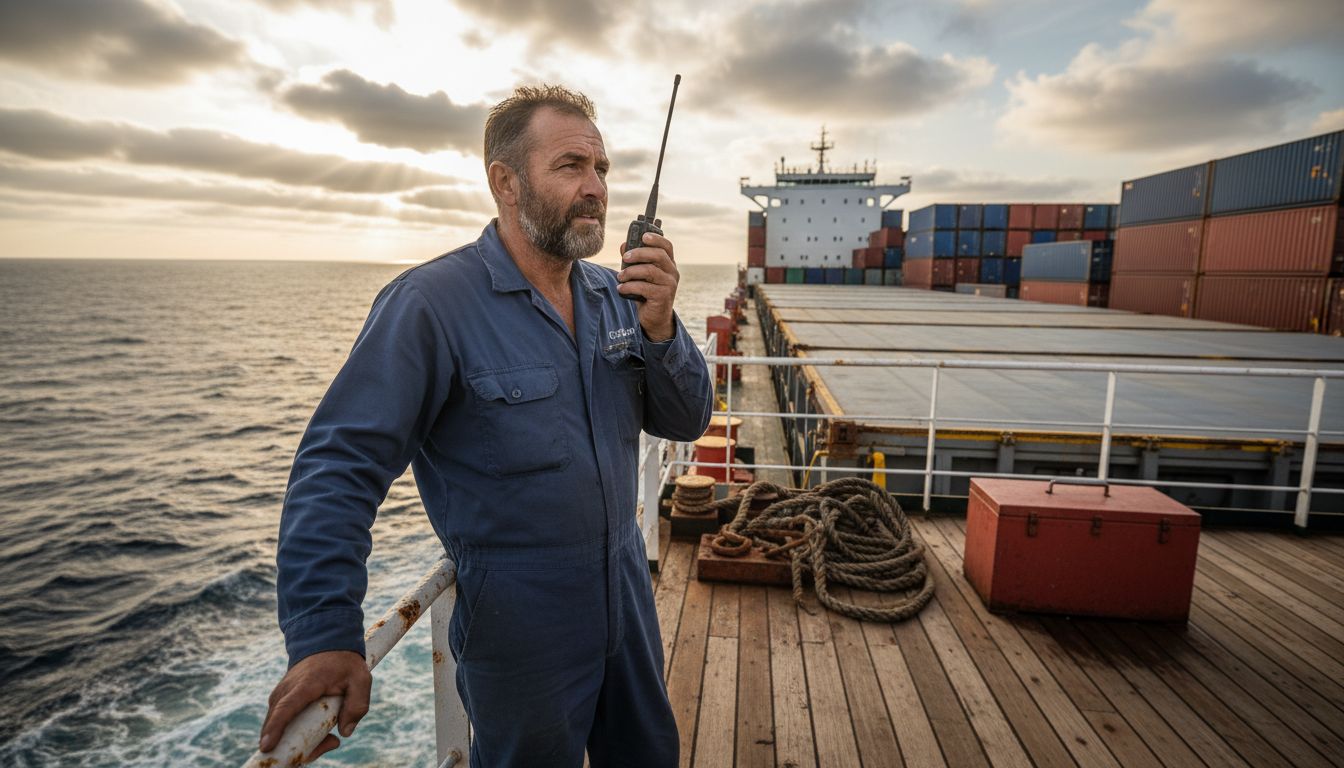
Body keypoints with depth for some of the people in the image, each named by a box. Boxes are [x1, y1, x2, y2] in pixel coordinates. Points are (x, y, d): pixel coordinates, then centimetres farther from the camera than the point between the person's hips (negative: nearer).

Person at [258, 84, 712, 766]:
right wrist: (325, 636, -26)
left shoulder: (615, 295, -1)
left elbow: (685, 422, -1)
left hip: (629, 596, 6)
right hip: (519, 625, -6)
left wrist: (658, 329, -19)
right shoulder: (431, 302, -19)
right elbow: (340, 466, -20)